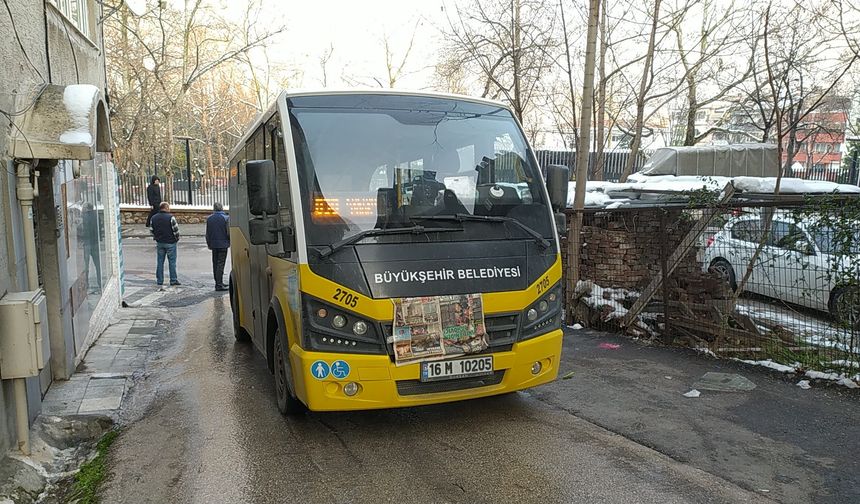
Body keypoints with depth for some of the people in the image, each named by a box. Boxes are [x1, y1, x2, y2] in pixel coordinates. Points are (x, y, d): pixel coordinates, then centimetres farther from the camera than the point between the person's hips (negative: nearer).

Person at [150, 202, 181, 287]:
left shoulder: (153, 218, 4)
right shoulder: (170, 217, -15)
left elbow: (152, 230, 8)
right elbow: (176, 229, -14)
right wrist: (177, 238, 2)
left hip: (159, 243, 5)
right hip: (170, 243, -5)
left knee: (160, 262, 11)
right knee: (172, 262, 2)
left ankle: (159, 280, 14)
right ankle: (173, 280, 4)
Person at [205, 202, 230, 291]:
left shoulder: (209, 218, 4)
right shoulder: (226, 218, -9)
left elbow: (207, 233, 7)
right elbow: (229, 232, -10)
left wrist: (209, 244, 17)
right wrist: (230, 241, 6)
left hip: (213, 244, 4)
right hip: (223, 244, -4)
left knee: (215, 264, 13)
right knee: (220, 264, -3)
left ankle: (218, 283, 22)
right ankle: (219, 285, -7)